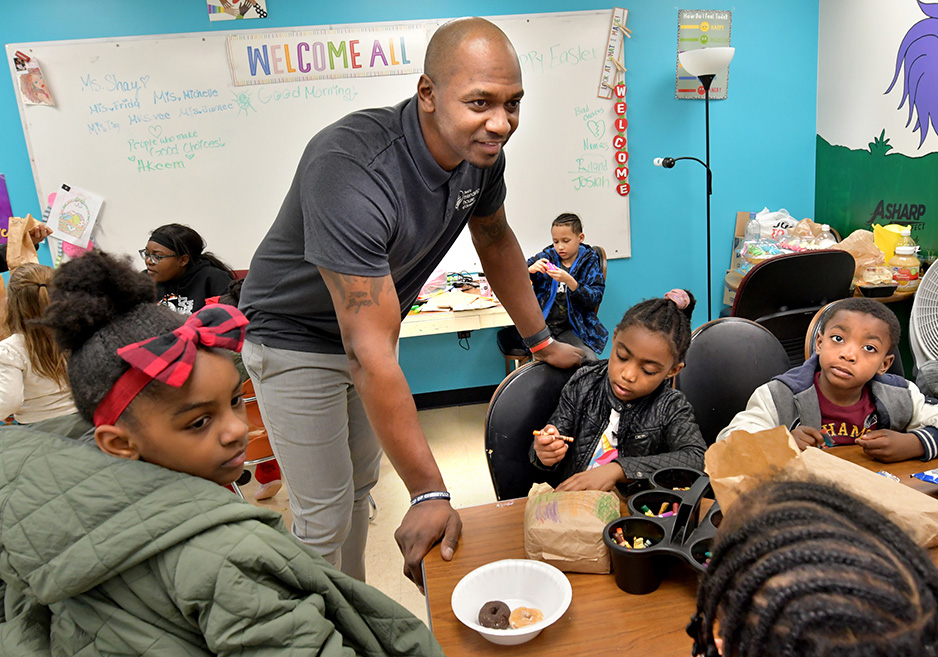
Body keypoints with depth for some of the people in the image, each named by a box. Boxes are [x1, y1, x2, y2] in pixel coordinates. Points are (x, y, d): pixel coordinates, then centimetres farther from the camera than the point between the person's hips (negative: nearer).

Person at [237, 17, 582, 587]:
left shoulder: (481, 153, -14)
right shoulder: (351, 171, -39)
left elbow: (497, 241, 8)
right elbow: (371, 355, -40)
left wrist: (543, 341, 11)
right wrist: (429, 493, -37)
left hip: (371, 322, 7)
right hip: (298, 339, -7)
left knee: (361, 486, 20)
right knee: (325, 516, -3)